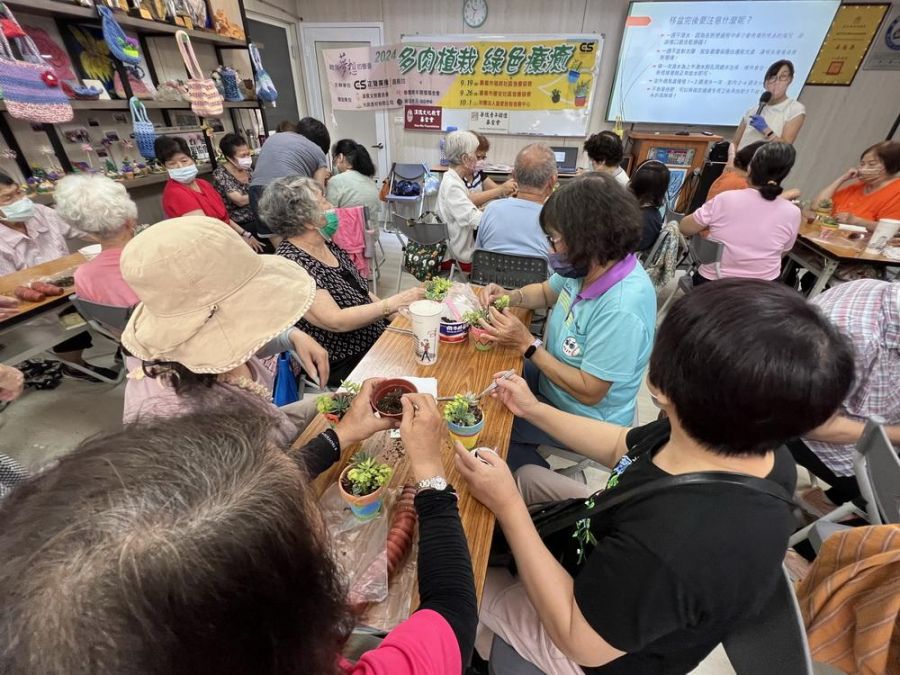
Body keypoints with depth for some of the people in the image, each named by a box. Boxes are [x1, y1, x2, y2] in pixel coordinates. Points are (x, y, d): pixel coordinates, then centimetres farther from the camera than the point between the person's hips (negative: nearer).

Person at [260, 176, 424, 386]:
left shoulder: (327, 245, 4)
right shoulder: (291, 265, -20)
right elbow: (336, 321, -27)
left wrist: (399, 315, 0)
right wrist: (393, 303, -27)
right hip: (345, 366, -7)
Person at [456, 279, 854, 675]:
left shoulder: (670, 549, -48)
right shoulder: (745, 435, -22)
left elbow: (579, 640, -28)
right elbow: (620, 447, -4)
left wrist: (507, 507, -30)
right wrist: (532, 410, 0)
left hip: (591, 641, -5)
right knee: (528, 477, 22)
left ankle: (485, 636, 48)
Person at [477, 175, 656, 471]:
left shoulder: (621, 309, -36)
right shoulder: (588, 266, -12)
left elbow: (589, 392, -28)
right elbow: (547, 291, 8)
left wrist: (527, 344, -27)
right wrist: (512, 296, -12)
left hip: (583, 418, -7)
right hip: (552, 377, 8)